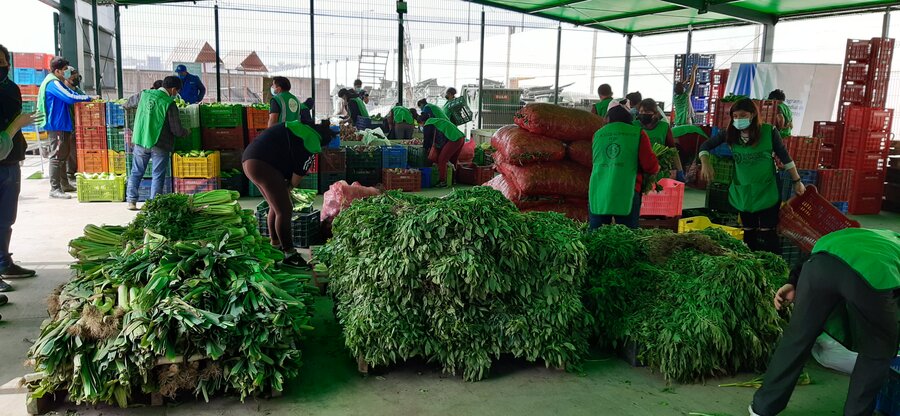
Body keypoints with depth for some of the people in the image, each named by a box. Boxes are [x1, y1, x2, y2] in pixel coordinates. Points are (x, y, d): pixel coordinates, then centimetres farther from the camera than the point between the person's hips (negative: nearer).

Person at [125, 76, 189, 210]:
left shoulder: (145, 95, 2)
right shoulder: (169, 104, -14)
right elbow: (177, 130, -13)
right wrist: (187, 132, 7)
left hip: (140, 141, 5)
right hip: (159, 144, -5)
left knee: (136, 172, 15)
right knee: (158, 176, 5)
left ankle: (131, 201, 17)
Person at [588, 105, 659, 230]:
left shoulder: (598, 134, 11)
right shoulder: (638, 134, 2)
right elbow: (651, 166, -2)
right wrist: (656, 168, 20)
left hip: (598, 194, 3)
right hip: (626, 193, -3)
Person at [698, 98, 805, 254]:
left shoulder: (769, 131, -10)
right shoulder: (731, 133, -3)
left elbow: (785, 157, -2)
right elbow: (705, 146, 5)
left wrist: (797, 181, 2)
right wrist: (705, 164, -13)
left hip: (766, 192, -3)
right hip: (743, 193, 3)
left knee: (767, 233, -3)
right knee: (748, 233, 14)